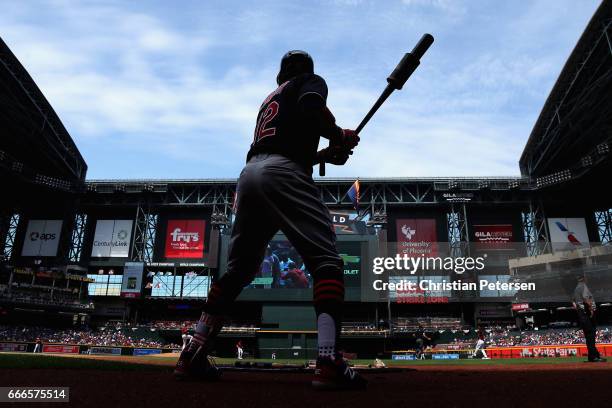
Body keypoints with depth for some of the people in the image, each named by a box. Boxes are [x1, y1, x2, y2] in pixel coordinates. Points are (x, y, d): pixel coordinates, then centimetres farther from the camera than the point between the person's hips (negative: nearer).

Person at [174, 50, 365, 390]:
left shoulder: (269, 100, 38)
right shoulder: (311, 80, 18)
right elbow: (311, 107, -8)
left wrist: (324, 155, 32)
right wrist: (339, 136, 8)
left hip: (248, 174, 7)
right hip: (281, 174, -7)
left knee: (238, 270, 12)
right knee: (326, 259, -11)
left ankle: (193, 355, 10)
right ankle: (328, 363, -26)